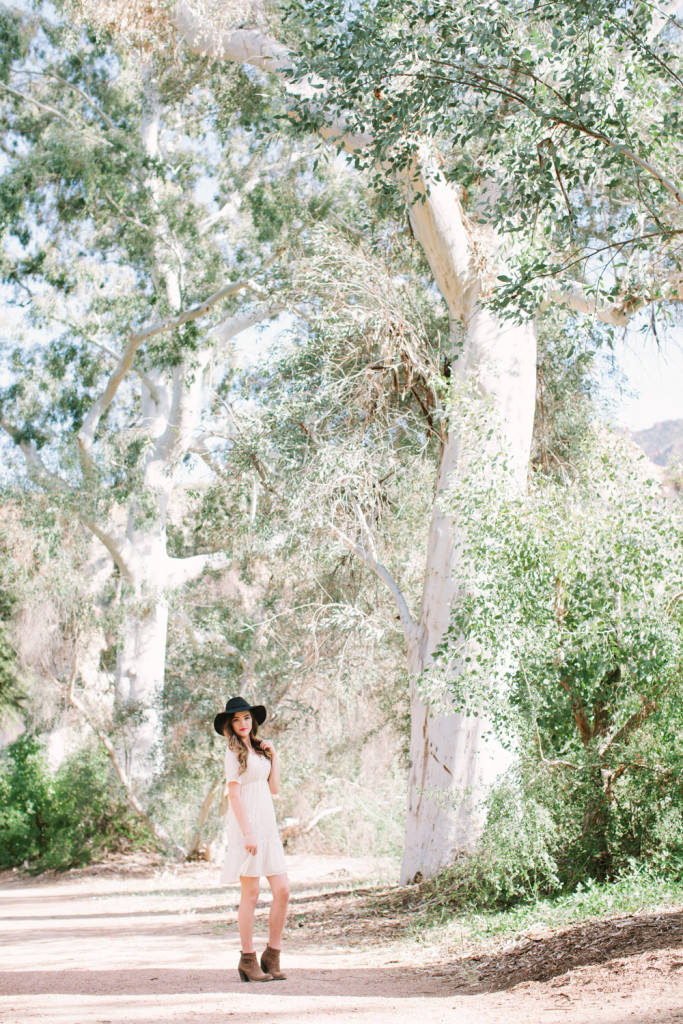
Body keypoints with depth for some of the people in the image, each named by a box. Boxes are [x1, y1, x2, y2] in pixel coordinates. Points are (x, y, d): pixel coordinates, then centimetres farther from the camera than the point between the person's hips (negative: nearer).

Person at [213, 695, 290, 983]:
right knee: (250, 894, -4)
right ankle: (248, 959, 4)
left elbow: (274, 788, 16)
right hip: (247, 822, -7)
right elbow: (234, 795, -11)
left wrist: (273, 755, 12)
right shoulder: (234, 752, -4)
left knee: (282, 891, 1)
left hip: (267, 823, 7)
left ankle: (272, 955, 10)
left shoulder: (257, 750, 19)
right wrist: (247, 833, -18)